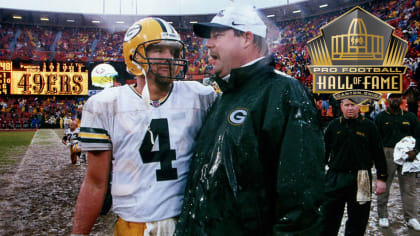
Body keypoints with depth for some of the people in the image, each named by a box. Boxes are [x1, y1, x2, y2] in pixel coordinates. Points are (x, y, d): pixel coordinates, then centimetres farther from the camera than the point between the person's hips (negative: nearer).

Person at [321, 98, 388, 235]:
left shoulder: (369, 126, 2)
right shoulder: (334, 125, 5)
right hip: (335, 178, 1)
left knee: (358, 220, 11)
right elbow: (324, 152, 11)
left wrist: (381, 178, 1)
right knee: (329, 219, 6)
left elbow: (378, 153, 4)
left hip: (360, 180, 0)